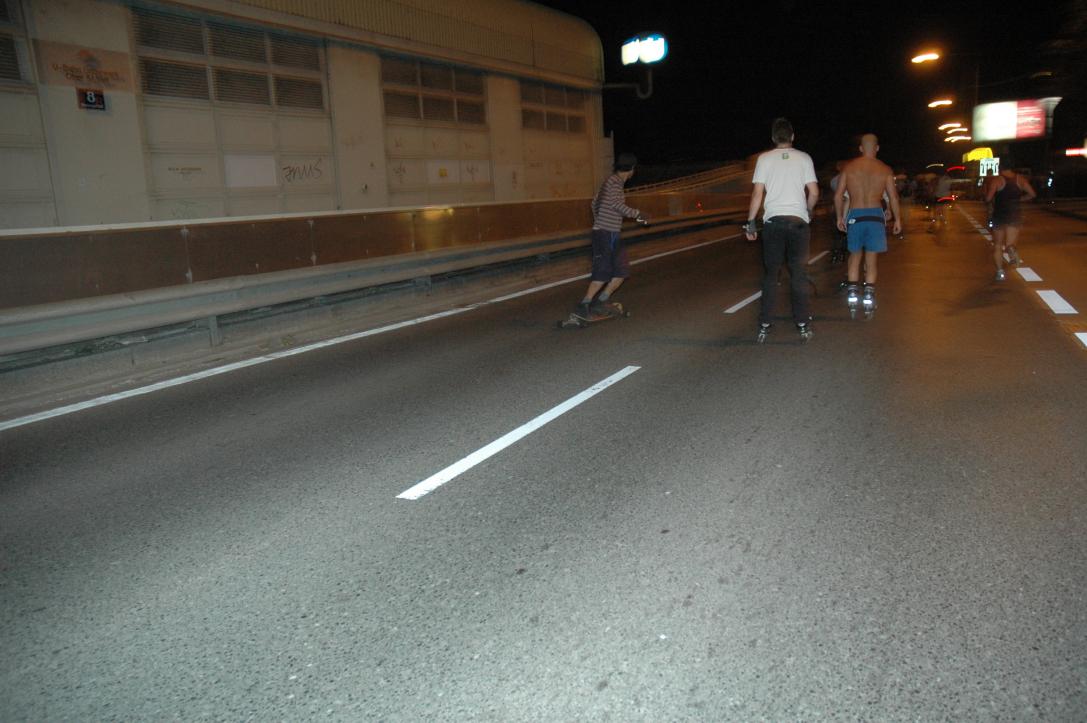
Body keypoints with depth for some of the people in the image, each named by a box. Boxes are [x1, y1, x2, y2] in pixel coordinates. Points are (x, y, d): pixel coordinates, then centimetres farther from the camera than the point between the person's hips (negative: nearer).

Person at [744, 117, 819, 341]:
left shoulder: (764, 158, 3)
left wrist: (750, 222, 2)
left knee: (770, 273, 6)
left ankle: (765, 325, 5)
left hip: (773, 220, 0)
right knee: (798, 273, 6)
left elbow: (757, 193, -3)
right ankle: (803, 324, 7)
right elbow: (814, 192, 2)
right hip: (799, 221, 0)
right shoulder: (804, 158, 6)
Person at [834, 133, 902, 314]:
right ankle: (869, 296, 3)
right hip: (875, 215, -1)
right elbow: (893, 197, 0)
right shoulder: (885, 169, 2)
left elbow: (838, 196, 3)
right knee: (871, 259, 5)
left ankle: (852, 293, 11)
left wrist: (839, 217, 13)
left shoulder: (849, 168, 4)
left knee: (855, 256, 15)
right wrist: (898, 219, 8)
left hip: (855, 215, 1)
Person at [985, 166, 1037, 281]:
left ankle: (1000, 271, 1)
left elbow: (988, 199, -17)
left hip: (999, 215, -2)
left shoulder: (996, 180, -10)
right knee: (1010, 244, 4)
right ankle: (1012, 249, -34)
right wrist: (1018, 199, 17)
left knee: (997, 245, 11)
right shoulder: (1020, 179, 3)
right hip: (1015, 215, 2)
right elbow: (1032, 194, 2)